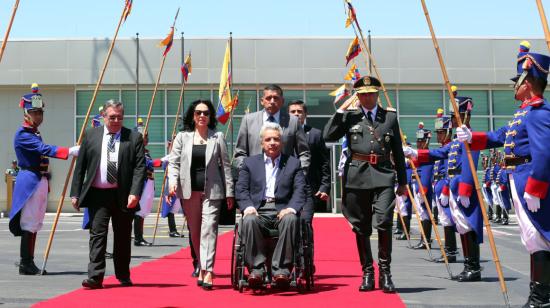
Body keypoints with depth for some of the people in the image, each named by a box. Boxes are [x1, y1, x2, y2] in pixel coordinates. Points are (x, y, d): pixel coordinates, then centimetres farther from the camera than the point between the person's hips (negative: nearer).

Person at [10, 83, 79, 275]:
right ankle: (25, 264, -1)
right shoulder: (22, 135, -13)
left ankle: (29, 263, 18)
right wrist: (71, 151, -33)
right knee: (28, 223, -6)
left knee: (35, 223, 12)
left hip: (40, 181, 9)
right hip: (30, 182, -9)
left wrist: (46, 183, 23)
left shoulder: (35, 134, 17)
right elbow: (45, 149, -26)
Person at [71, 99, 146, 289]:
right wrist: (75, 193, 3)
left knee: (123, 237, 9)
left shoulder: (134, 137, 2)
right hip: (97, 195, 0)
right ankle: (95, 277, -6)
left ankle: (123, 276, 22)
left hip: (123, 196, 0)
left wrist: (135, 193, -16)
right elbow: (80, 166, 8)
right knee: (97, 234, -5)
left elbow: (140, 167, -5)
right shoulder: (91, 135, 8)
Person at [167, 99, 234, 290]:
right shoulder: (182, 137, 8)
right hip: (189, 190, 2)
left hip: (211, 190, -2)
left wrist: (229, 192, 3)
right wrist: (173, 181, -14)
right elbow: (174, 162, 5)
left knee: (209, 229, -12)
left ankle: (207, 272, -18)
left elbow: (225, 165, 6)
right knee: (194, 232, 9)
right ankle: (201, 268, 22)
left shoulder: (218, 137, 5)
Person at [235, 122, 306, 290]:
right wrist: (248, 207, -11)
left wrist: (291, 208, -15)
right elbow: (241, 189, 9)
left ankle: (281, 269, -31)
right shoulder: (250, 162, 19)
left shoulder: (293, 163, 17)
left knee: (290, 219, -35)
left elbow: (300, 190, 5)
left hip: (282, 211, 0)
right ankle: (256, 268, -26)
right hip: (258, 211, 1)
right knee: (249, 220, -34)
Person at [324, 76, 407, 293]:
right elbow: (328, 136, -3)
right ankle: (367, 273, 17)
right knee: (361, 228, 6)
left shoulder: (390, 117, 12)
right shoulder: (350, 117, 10)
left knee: (383, 223, -16)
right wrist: (341, 110, -4)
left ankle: (385, 271, -4)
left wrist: (402, 181, 13)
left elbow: (398, 151, 14)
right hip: (357, 176, 1)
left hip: (383, 176, -1)